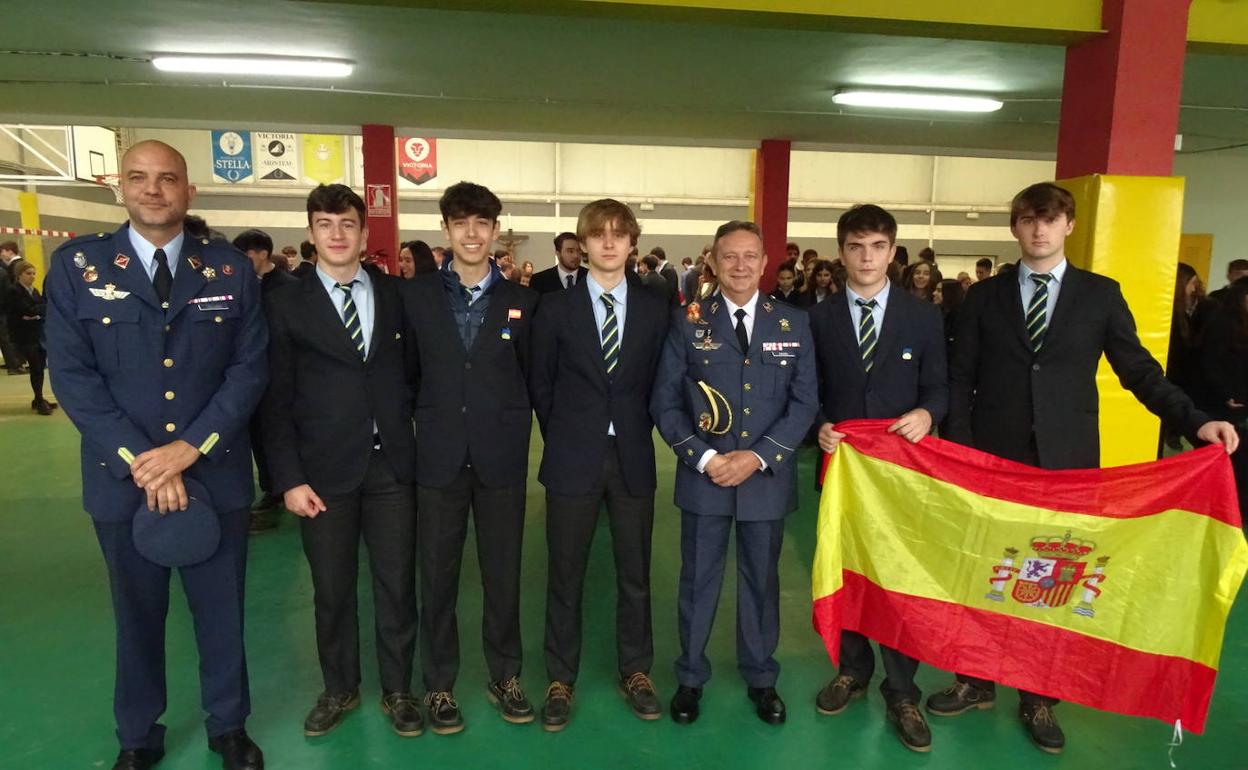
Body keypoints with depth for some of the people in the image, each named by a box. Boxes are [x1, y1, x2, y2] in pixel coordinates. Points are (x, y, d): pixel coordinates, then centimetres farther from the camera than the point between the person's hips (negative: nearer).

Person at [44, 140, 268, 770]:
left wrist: (189, 449, -15)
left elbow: (250, 369, -4)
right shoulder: (76, 265, 0)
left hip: (217, 474, 0)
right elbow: (72, 375, -6)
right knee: (137, 615, 16)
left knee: (222, 611, 12)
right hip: (123, 478, 0)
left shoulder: (231, 270, 1)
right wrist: (140, 461, -15)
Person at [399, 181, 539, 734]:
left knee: (503, 575, 10)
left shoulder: (522, 300, 3)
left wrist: (514, 429, 6)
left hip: (501, 457, 0)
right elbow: (407, 372, 7)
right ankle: (439, 684, 26)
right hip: (439, 458, 0)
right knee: (437, 578, 9)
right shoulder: (415, 295, 2)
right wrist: (427, 422, 5)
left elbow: (531, 376, 9)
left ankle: (505, 676, 28)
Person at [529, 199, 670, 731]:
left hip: (633, 457, 2)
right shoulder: (556, 308, -1)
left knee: (635, 572, 12)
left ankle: (635, 672, 30)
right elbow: (540, 383, 5)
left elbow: (658, 380, 8)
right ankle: (560, 679, 25)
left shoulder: (654, 307, 3)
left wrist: (636, 431, 4)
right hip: (573, 460, -1)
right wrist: (563, 438, 5)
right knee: (565, 575, 8)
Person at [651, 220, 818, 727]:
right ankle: (690, 677, 30)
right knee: (698, 580, 11)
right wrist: (705, 457, -14)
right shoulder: (687, 323, -1)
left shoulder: (794, 323, 3)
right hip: (703, 476, -1)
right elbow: (665, 402, -3)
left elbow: (804, 401, -2)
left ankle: (760, 677, 34)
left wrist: (758, 456, -13)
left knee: (762, 580, 15)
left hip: (767, 476, 1)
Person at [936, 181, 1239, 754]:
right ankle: (977, 681, 28)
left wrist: (1195, 420, -11)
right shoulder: (984, 297, 4)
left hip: (1067, 463, 0)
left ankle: (1039, 699, 25)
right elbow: (960, 378, 2)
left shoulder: (1101, 295, 3)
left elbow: (1138, 371, 3)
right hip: (993, 460, 1)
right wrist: (960, 448, -7)